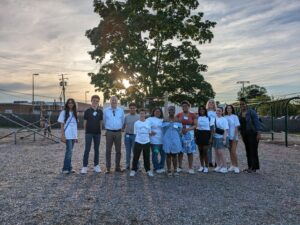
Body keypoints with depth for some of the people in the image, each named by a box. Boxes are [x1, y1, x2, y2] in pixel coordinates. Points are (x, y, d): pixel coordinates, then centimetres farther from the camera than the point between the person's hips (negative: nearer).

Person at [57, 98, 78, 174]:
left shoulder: (74, 113, 13)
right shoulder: (64, 112, -2)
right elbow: (62, 125, -5)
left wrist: (76, 136, 12)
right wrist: (63, 136, -13)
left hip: (73, 135, 5)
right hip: (67, 135, -5)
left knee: (70, 151, 9)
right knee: (69, 151, -11)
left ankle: (69, 168, 15)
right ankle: (65, 168, -4)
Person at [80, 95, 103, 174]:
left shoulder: (100, 111, 6)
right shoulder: (87, 111, -1)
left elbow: (101, 122, 11)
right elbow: (85, 122, 3)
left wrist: (99, 130, 5)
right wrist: (86, 130, 3)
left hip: (97, 133, 3)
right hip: (89, 133, -3)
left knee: (96, 149, 9)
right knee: (87, 150, -3)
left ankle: (96, 165, 18)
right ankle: (85, 166, 3)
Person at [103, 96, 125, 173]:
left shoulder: (121, 110, 4)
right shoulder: (105, 110, 2)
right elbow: (104, 121, 13)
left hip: (118, 132, 1)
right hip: (109, 132, -1)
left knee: (118, 150, 8)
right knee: (108, 150, 2)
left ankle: (118, 167, 19)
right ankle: (108, 168, 10)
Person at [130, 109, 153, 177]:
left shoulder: (148, 123, 6)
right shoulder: (136, 123, 2)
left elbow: (149, 133, 12)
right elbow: (135, 133, 6)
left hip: (146, 142, 1)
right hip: (138, 142, -1)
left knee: (146, 157, 9)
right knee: (136, 157, 2)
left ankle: (148, 170, 20)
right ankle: (133, 170, 13)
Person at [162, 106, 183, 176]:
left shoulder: (178, 120, 4)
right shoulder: (165, 120, 2)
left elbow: (180, 130, 6)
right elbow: (163, 130, 6)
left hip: (175, 140, 1)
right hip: (167, 140, 0)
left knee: (175, 155, 6)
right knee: (168, 155, 4)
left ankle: (175, 170, 15)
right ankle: (169, 170, 12)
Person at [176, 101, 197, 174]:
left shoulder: (192, 115, 2)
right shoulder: (179, 115, 6)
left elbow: (195, 125, -1)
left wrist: (188, 129, -16)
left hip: (189, 134, -1)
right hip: (180, 134, 1)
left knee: (190, 151, 1)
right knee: (180, 151, 4)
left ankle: (190, 168, 9)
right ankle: (180, 167, 17)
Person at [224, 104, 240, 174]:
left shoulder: (235, 117, -3)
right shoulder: (225, 117, 6)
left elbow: (236, 127, -5)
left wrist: (235, 136, -12)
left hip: (233, 137, -4)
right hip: (228, 137, 4)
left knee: (233, 152, -9)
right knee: (230, 152, 9)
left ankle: (236, 166, -2)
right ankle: (232, 165, 18)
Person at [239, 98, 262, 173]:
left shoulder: (251, 112, -11)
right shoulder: (240, 114, 9)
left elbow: (257, 122, -14)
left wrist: (259, 133, -20)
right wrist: (241, 134, 14)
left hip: (252, 134, -7)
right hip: (244, 134, 7)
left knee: (253, 150, -5)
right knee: (248, 150, 10)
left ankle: (254, 167, -1)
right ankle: (250, 166, 17)